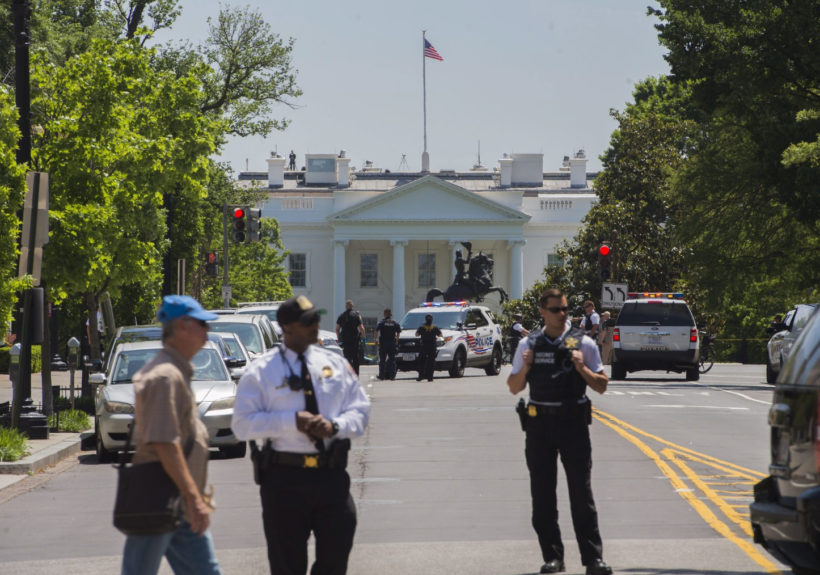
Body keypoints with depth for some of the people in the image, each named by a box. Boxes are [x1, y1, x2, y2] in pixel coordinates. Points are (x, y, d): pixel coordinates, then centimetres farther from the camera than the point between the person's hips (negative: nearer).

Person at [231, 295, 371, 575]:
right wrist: (292, 421, -17)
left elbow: (360, 410, 11)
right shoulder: (261, 372, -1)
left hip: (331, 475, 3)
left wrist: (335, 425, -11)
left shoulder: (335, 364, 11)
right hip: (284, 477, -3)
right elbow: (242, 424, -7)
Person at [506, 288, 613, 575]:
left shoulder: (583, 344, 2)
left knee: (582, 492, -5)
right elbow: (514, 387, 12)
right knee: (542, 495, 4)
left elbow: (601, 386, 2)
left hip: (573, 422, -2)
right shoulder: (528, 345, 8)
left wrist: (581, 368, -14)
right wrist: (525, 368, -6)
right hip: (539, 424, 2)